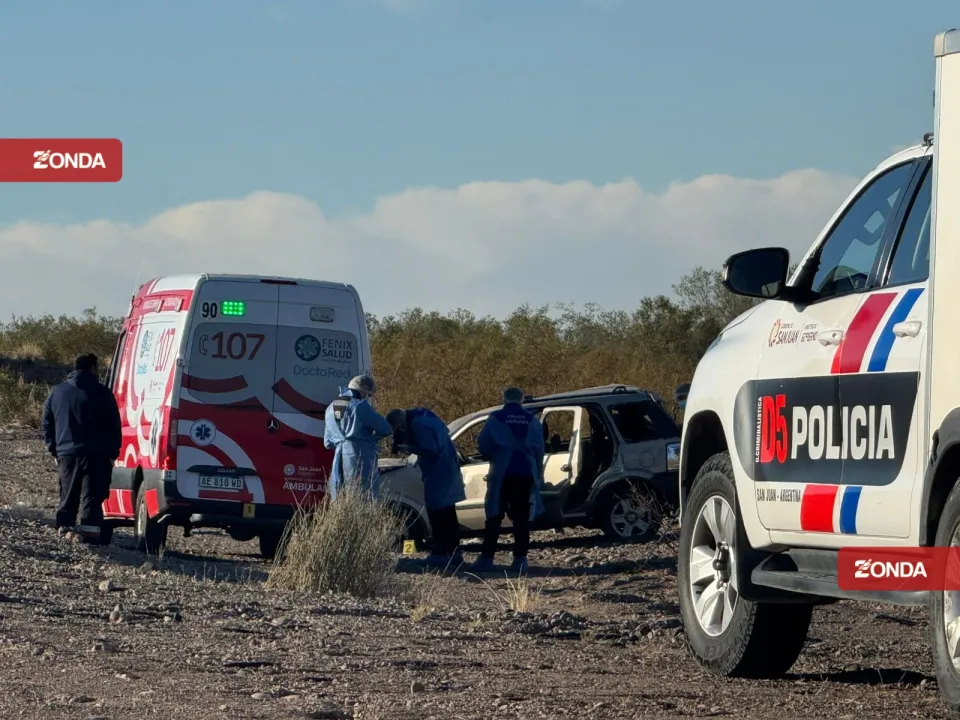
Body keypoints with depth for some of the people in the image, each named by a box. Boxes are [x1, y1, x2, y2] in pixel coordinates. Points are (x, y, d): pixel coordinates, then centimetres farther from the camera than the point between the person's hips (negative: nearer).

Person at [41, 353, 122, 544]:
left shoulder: (56, 393, 11)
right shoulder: (102, 393, -4)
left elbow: (47, 425, 15)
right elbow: (113, 426, -3)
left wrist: (54, 449, 19)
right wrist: (113, 453, 3)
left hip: (66, 454, 4)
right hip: (95, 455, -4)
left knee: (68, 494, 15)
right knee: (92, 494, -5)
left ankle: (64, 526, 14)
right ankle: (90, 528, -15)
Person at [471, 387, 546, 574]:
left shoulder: (495, 419, -4)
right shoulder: (532, 421, 4)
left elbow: (483, 446, -3)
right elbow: (540, 450, 7)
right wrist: (539, 477, 16)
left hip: (502, 474, -2)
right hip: (526, 474, 2)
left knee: (495, 516, 2)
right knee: (522, 518, 4)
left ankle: (487, 558, -2)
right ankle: (520, 559, -2)